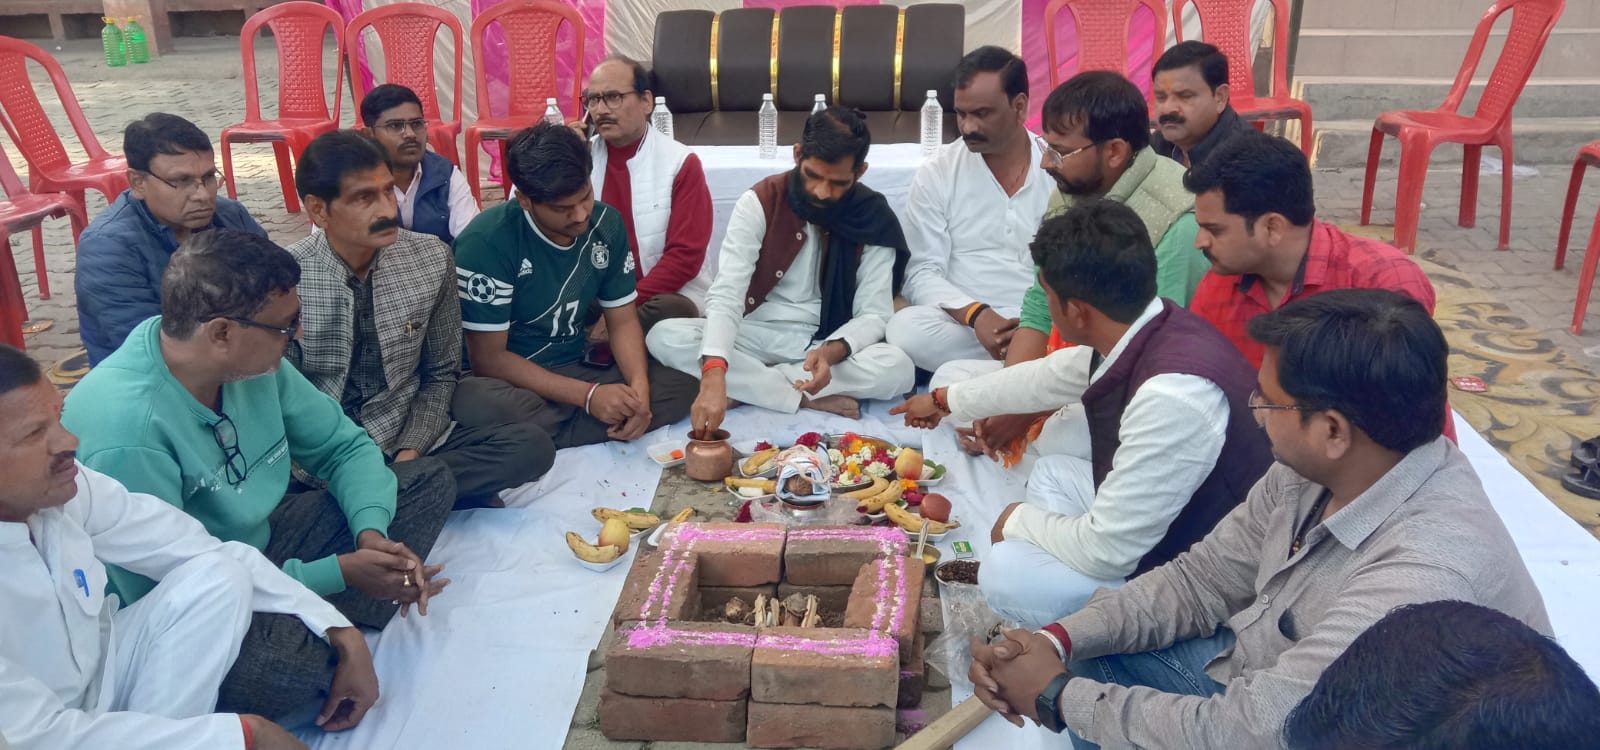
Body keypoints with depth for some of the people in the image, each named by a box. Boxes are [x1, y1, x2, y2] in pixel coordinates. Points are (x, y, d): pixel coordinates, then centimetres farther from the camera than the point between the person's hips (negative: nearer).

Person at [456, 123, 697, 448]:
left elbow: (623, 321, 3)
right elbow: (489, 358, -17)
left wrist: (639, 386, -18)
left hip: (577, 370, 7)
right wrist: (588, 395, -23)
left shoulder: (606, 223, -3)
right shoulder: (487, 241, -20)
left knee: (680, 387, -17)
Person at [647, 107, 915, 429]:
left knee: (899, 368, -30)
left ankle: (747, 386, -20)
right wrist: (714, 374, -41)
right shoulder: (759, 203, -12)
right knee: (664, 337, -27)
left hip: (828, 345, 1)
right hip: (755, 336, 0)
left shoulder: (873, 220, -7)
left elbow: (873, 314, -7)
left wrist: (832, 352, -31)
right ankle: (806, 399, -24)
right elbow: (725, 295, -22)